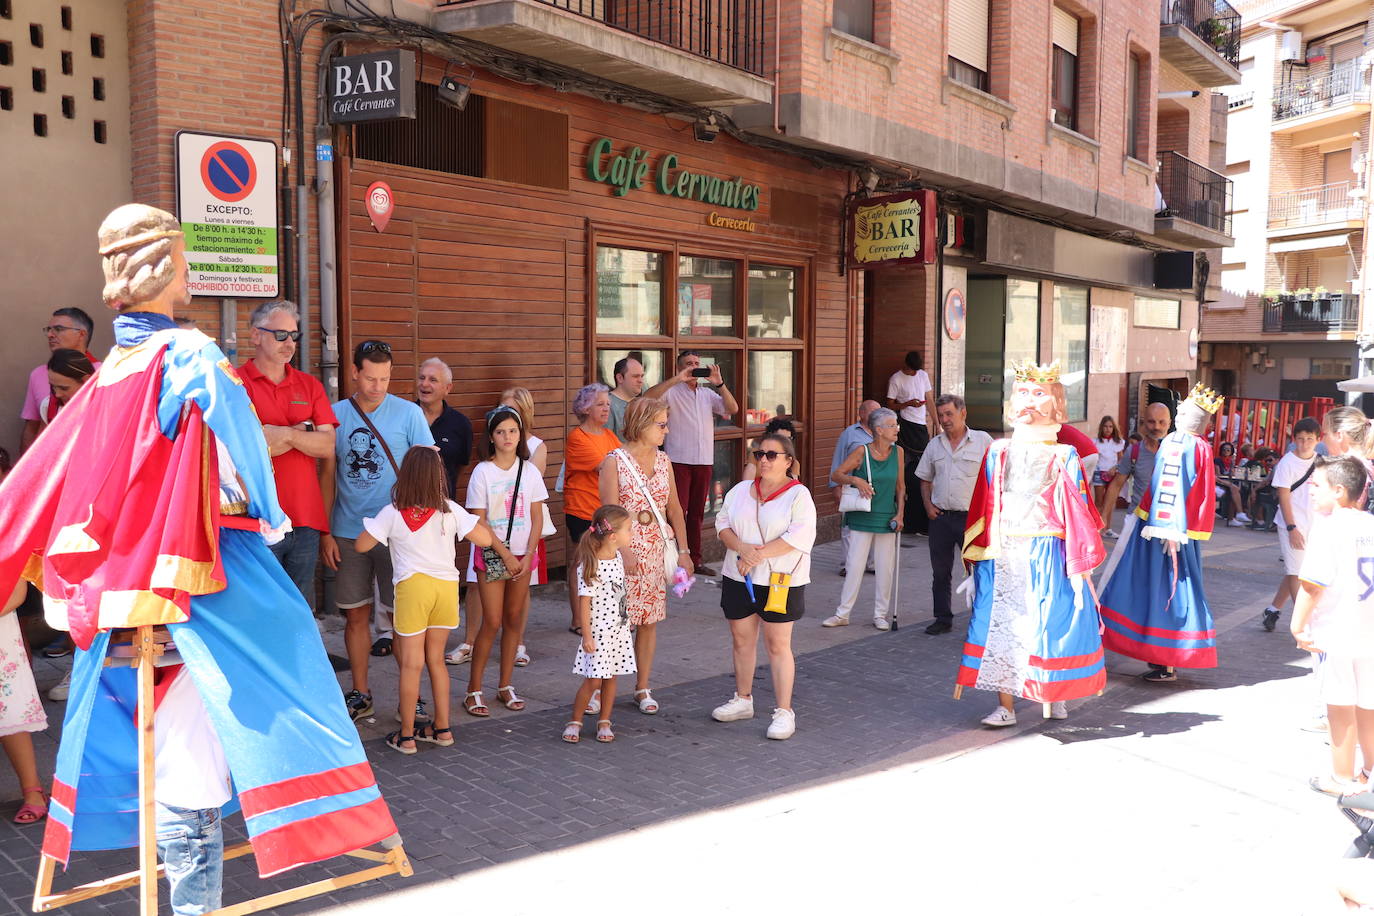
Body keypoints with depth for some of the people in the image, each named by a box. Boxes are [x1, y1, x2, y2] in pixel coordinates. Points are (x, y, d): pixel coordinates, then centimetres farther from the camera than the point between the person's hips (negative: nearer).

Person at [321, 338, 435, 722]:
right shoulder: (336, 414, 3)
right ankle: (360, 694, 22)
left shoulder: (408, 413, -3)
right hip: (348, 532, 2)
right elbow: (327, 476, 6)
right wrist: (325, 533, 2)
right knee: (356, 615, 9)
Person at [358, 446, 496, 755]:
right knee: (436, 659, 16)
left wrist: (373, 524, 15)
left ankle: (406, 735, 11)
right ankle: (442, 728, 22)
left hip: (412, 587, -3)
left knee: (411, 663, 4)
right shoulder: (449, 511, -3)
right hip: (446, 587, 3)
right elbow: (485, 539, -2)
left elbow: (360, 545, -3)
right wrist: (466, 521, 14)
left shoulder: (392, 514, -7)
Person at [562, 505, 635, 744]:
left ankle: (604, 722, 23)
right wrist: (586, 636, -16)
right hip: (598, 631, -7)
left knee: (611, 677, 11)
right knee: (593, 680, -2)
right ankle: (574, 722, 16)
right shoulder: (589, 565, -19)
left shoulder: (618, 557, 4)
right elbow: (584, 602, -16)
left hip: (619, 629, 7)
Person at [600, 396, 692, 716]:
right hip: (624, 550, -5)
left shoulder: (663, 461, 9)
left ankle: (642, 688, 20)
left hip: (656, 550, 5)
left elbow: (674, 509, 12)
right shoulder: (615, 462, -8)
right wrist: (624, 553, -19)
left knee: (649, 620, 9)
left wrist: (683, 550, 8)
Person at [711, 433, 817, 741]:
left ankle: (784, 712, 6)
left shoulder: (798, 495, -7)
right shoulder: (740, 490, 10)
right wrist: (741, 547, -13)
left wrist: (759, 554, -19)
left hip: (780, 581, -5)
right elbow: (722, 522, 6)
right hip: (738, 577, 5)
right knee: (741, 639, 14)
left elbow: (799, 536, -17)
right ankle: (743, 700, 30)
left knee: (778, 645, -2)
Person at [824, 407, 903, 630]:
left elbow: (900, 486, 10)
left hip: (886, 519, 3)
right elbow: (836, 475, -4)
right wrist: (855, 480, -21)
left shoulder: (898, 452, 2)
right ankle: (842, 614, 10)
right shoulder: (862, 452, -8)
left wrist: (900, 514, 2)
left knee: (886, 569, 6)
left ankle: (880, 614, 20)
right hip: (861, 518, -3)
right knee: (854, 566, -1)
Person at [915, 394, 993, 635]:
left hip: (972, 517, -4)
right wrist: (928, 505, 4)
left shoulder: (983, 441, -2)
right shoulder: (934, 445, 10)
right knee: (940, 573, 10)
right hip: (940, 517, 4)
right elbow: (925, 479, 18)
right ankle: (943, 619, 22)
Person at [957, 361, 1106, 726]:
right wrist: (977, 556, 4)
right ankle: (1005, 706, 10)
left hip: (1047, 555, -2)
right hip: (1002, 556, 2)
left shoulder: (1064, 456, 0)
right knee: (1000, 625, 2)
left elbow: (1077, 511, -2)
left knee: (1050, 624, 5)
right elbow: (984, 508, 7)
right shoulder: (998, 452, 7)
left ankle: (1056, 695, 26)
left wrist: (1078, 568, -5)